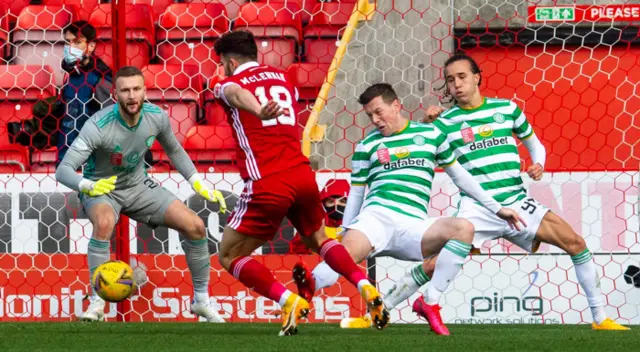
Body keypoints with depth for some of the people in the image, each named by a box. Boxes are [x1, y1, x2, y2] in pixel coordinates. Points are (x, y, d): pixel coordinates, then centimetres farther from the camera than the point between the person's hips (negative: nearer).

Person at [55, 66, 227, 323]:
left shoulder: (157, 117, -15)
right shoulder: (98, 126, -31)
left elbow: (174, 150, 8)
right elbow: (63, 171, -33)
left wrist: (201, 186, 3)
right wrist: (89, 186, -53)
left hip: (138, 186, 5)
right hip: (101, 189, -5)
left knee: (195, 226, -7)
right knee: (104, 222, -40)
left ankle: (201, 301, 13)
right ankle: (96, 304, -28)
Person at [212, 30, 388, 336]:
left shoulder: (228, 85, 3)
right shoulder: (283, 77, 19)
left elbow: (239, 95, -22)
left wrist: (259, 112, -43)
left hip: (267, 184, -5)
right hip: (302, 174, 5)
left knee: (229, 256, 10)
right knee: (319, 240, 30)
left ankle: (288, 300, -9)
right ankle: (366, 288, 9)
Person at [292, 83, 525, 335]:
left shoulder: (431, 134, 16)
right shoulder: (367, 146, 15)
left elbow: (458, 174, 24)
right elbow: (356, 192, 19)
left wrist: (496, 208, 25)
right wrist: (346, 231, 10)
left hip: (413, 226, 1)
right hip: (376, 216, -1)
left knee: (463, 228, -27)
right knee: (347, 251, -34)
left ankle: (430, 304, -19)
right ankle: (308, 289, -56)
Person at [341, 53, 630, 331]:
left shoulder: (507, 108, 7)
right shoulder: (445, 121, 1)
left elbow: (535, 145, 19)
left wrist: (538, 165, -2)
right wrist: (424, 124, -15)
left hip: (517, 203, 3)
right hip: (476, 209, -2)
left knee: (575, 243, -8)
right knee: (433, 266, -16)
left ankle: (600, 318, 2)